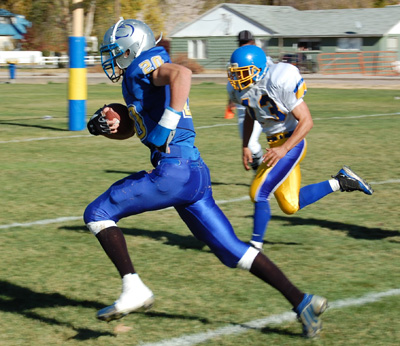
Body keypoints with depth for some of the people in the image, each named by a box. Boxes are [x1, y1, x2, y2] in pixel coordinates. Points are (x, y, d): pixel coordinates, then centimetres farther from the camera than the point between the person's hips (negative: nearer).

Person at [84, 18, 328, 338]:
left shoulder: (142, 66, -3)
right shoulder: (136, 81, 25)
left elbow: (182, 73, -26)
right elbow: (127, 130, 36)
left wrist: (167, 124, -27)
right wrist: (105, 126, 15)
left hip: (173, 171, -10)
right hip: (196, 172, 10)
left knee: (97, 214, 1)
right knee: (231, 250, 10)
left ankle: (134, 289, -8)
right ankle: (302, 302, 6)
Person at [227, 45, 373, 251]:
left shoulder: (279, 85, -25)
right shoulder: (243, 91, -1)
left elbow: (306, 121, -22)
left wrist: (283, 149, -30)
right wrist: (245, 147, 10)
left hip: (291, 144, -9)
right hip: (276, 145, 9)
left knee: (259, 193, -14)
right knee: (291, 206, 11)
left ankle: (255, 245, 2)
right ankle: (339, 182, 23)